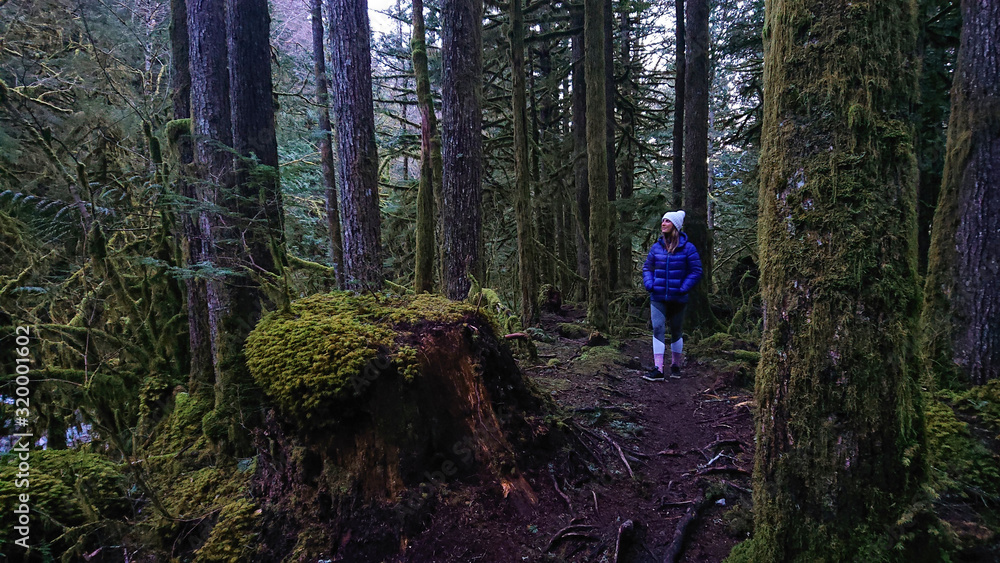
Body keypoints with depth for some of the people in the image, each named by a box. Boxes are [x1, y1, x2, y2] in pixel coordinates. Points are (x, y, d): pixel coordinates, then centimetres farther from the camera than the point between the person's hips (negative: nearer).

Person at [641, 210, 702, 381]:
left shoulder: (687, 248, -5)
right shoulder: (657, 247, 4)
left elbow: (696, 271, -4)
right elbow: (647, 267, 13)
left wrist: (683, 288, -13)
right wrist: (649, 285, -3)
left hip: (678, 299, -2)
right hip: (658, 298, 2)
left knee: (676, 332, 12)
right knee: (658, 329, -9)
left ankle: (675, 366, 28)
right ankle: (658, 369, -11)